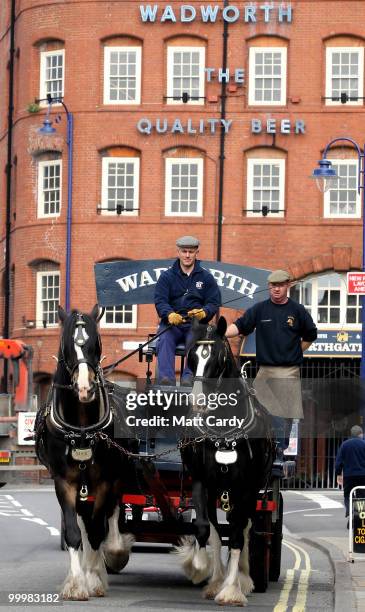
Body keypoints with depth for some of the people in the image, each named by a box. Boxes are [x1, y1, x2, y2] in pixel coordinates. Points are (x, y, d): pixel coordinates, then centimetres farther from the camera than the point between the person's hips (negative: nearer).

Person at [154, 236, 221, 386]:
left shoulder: (206, 277, 14)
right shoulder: (167, 276, 13)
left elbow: (214, 302, 7)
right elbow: (160, 300, 0)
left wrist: (204, 312, -19)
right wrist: (170, 314, -24)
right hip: (171, 323, 0)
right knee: (165, 340, -31)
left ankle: (188, 377, -45)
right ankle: (166, 378, -45)